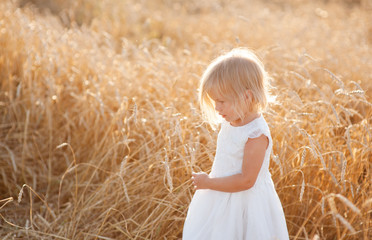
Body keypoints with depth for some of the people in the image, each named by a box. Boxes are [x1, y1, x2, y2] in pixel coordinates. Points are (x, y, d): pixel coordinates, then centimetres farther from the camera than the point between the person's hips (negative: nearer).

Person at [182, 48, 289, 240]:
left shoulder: (256, 134, -24)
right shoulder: (229, 123, 0)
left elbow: (246, 180, -25)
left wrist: (209, 183, -19)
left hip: (245, 203, -8)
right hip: (221, 202, 8)